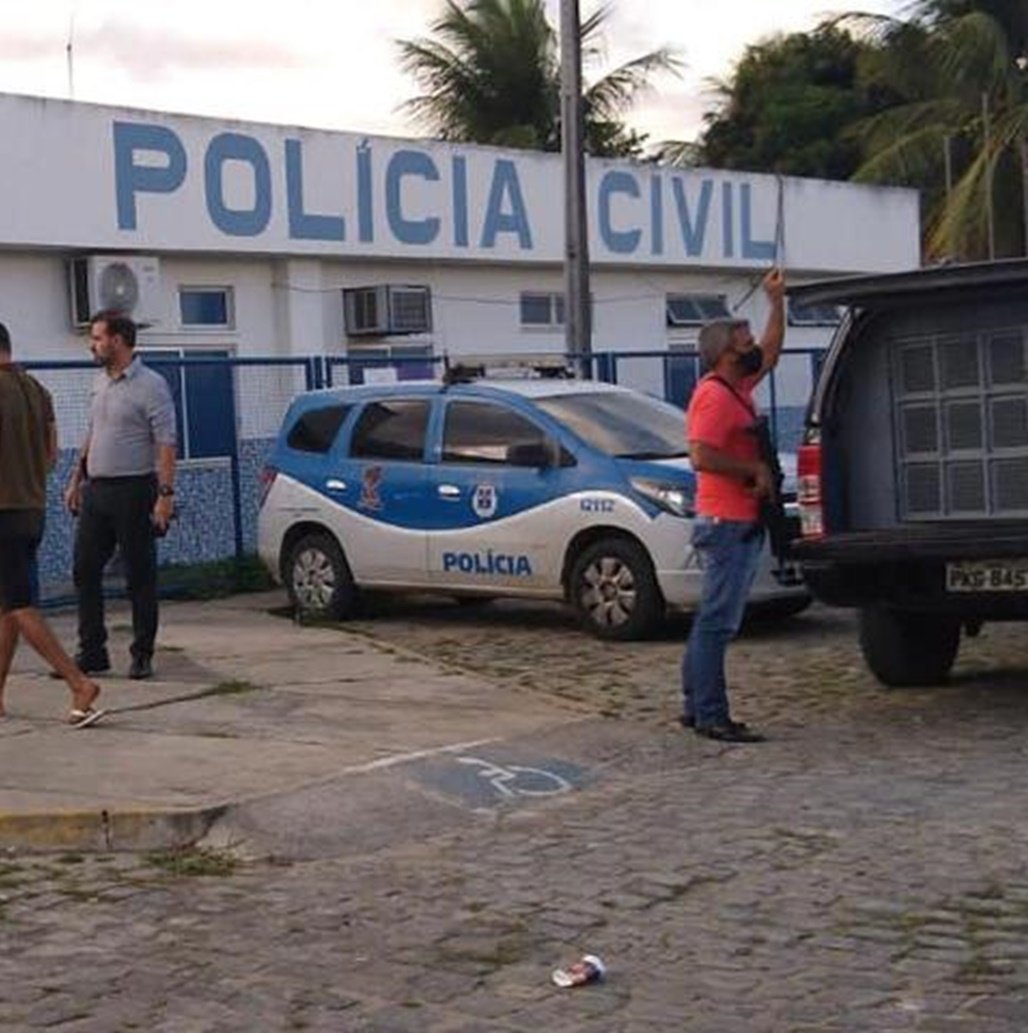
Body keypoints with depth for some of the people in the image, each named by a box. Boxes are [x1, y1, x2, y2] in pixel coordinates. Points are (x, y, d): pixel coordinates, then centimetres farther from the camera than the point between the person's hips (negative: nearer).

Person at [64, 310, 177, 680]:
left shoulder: (150, 385, -10)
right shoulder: (100, 382, 13)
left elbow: (166, 444, -15)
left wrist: (166, 494, -22)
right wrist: (77, 479, 20)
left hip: (133, 489, -8)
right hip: (96, 490, 8)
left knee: (140, 576, 0)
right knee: (85, 570, 6)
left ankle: (142, 655, 8)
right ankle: (91, 651, 14)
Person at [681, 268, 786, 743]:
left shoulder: (736, 388, 15)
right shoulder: (714, 396, -14)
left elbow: (770, 354, 31)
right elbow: (701, 455, -25)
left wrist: (777, 302, 24)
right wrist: (754, 470, -17)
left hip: (740, 523, 11)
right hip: (727, 522, -11)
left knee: (714, 620, 13)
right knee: (716, 621, -9)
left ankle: (696, 706, 19)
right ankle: (711, 716, -8)